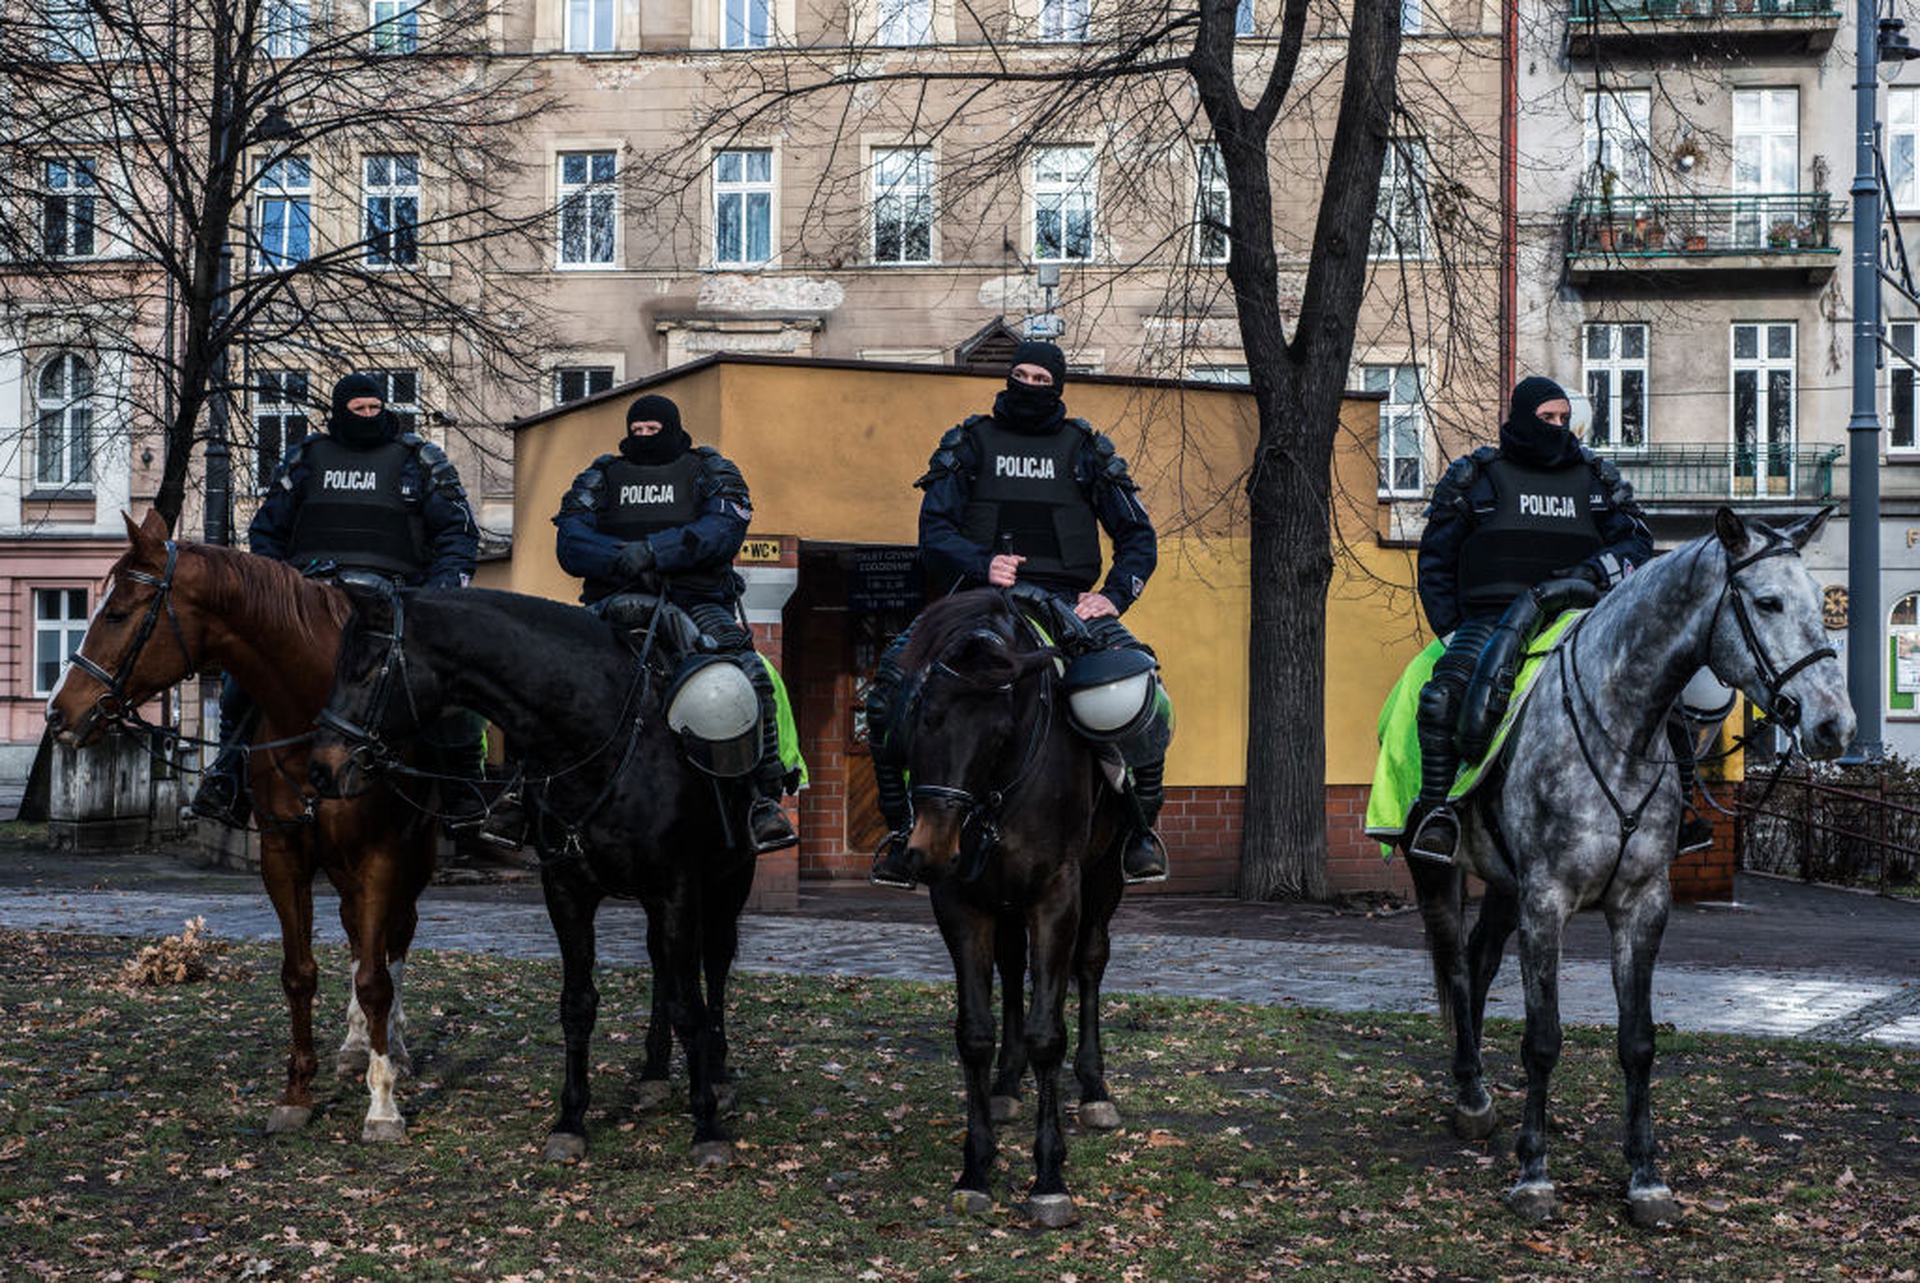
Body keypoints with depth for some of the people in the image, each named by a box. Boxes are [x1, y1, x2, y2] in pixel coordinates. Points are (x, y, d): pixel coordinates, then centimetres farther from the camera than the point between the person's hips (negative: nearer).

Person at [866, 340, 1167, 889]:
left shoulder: (1085, 449, 16)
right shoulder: (968, 443, 14)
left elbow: (1138, 537, 15)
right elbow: (934, 530, 5)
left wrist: (1114, 595, -4)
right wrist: (982, 565, -15)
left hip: (1065, 598, 0)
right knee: (890, 684, -23)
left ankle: (1141, 827, -9)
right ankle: (902, 825, -9)